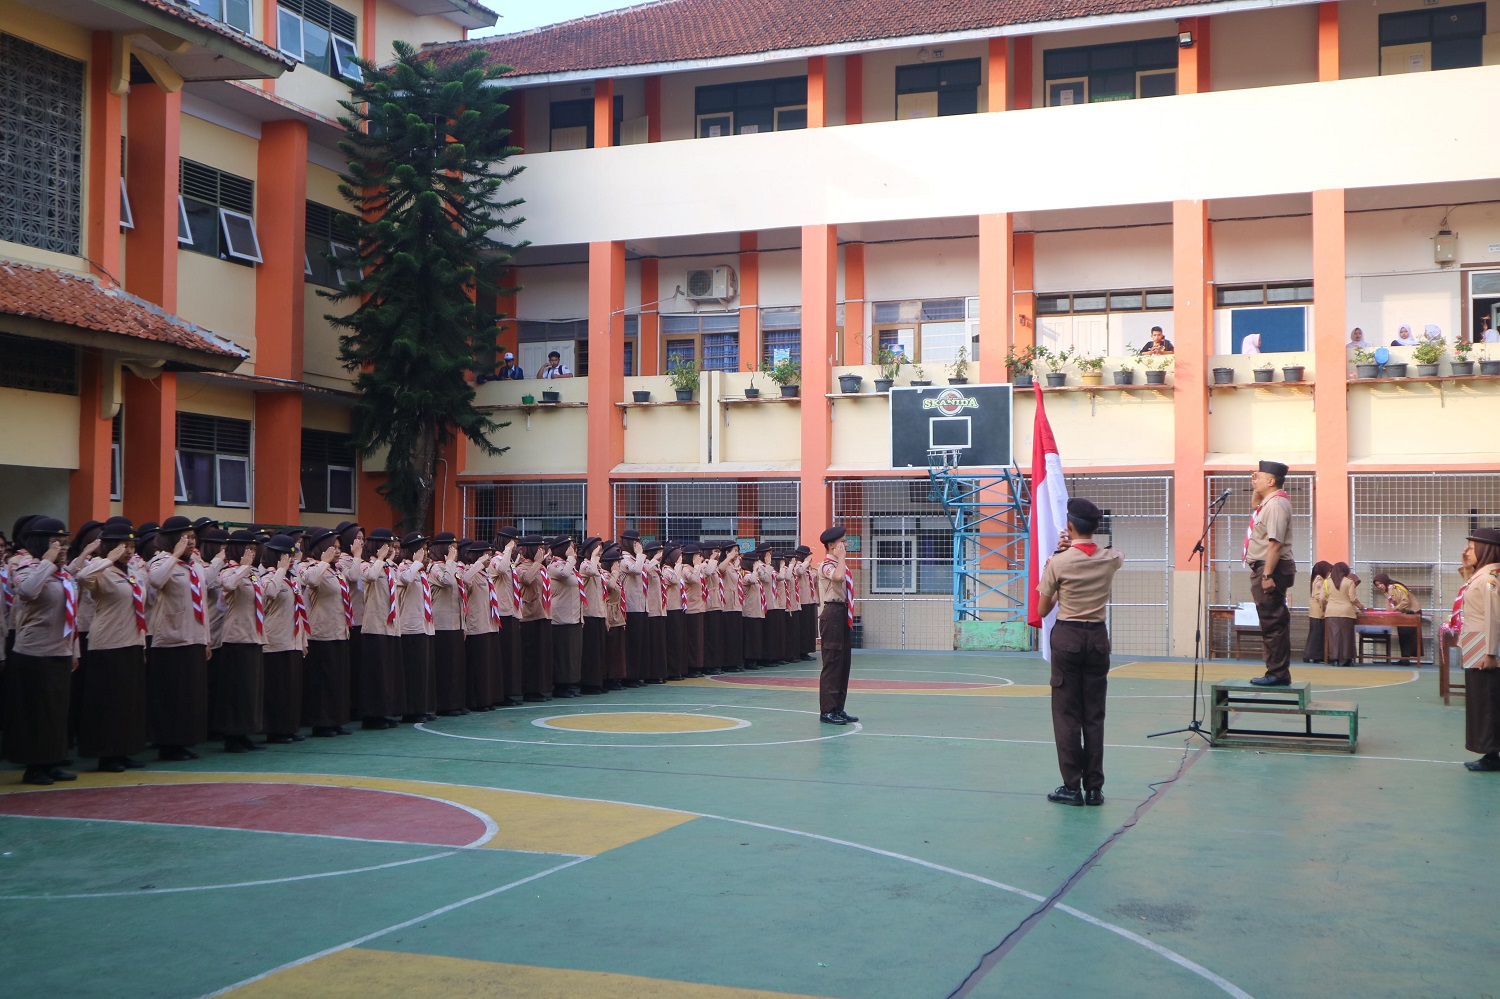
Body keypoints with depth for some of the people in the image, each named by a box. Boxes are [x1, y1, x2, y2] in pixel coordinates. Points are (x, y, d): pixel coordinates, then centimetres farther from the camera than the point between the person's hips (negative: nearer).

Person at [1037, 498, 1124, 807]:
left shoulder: (1059, 562, -11)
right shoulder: (1110, 559, -1)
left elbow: (1042, 610, 0)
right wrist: (1074, 547, 17)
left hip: (1067, 637, -3)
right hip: (1098, 637, 3)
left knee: (1067, 714, 3)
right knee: (1094, 715, 7)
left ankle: (1072, 787, 3)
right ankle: (1094, 787, 9)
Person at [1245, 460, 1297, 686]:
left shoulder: (1276, 504, -16)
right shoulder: (1267, 502, 15)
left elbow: (1275, 543, -23)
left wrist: (1267, 575, -26)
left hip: (1272, 569, -11)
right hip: (1264, 569, 11)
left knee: (1272, 622, -8)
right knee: (1272, 622, 13)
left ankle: (1277, 673, -6)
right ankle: (1279, 672, 19)